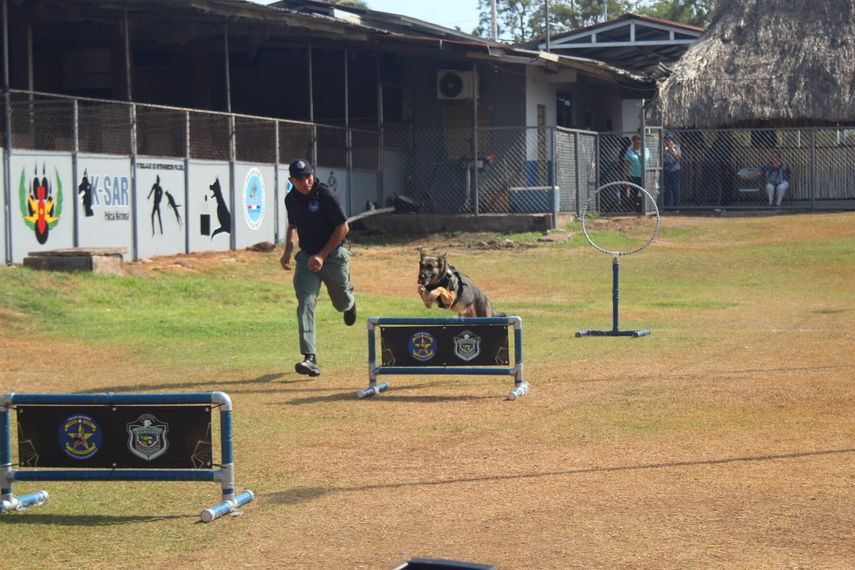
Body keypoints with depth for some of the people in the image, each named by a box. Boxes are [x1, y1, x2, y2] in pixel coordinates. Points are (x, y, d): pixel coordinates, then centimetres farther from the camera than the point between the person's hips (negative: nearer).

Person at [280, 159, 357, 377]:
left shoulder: (325, 195, -18)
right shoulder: (291, 199, 1)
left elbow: (343, 228, -16)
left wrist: (322, 255, -20)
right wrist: (288, 250, 3)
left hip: (334, 255, -4)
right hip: (307, 257, 4)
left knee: (342, 303, 12)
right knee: (306, 303, -14)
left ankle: (350, 301, 54)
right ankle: (310, 358, -20)